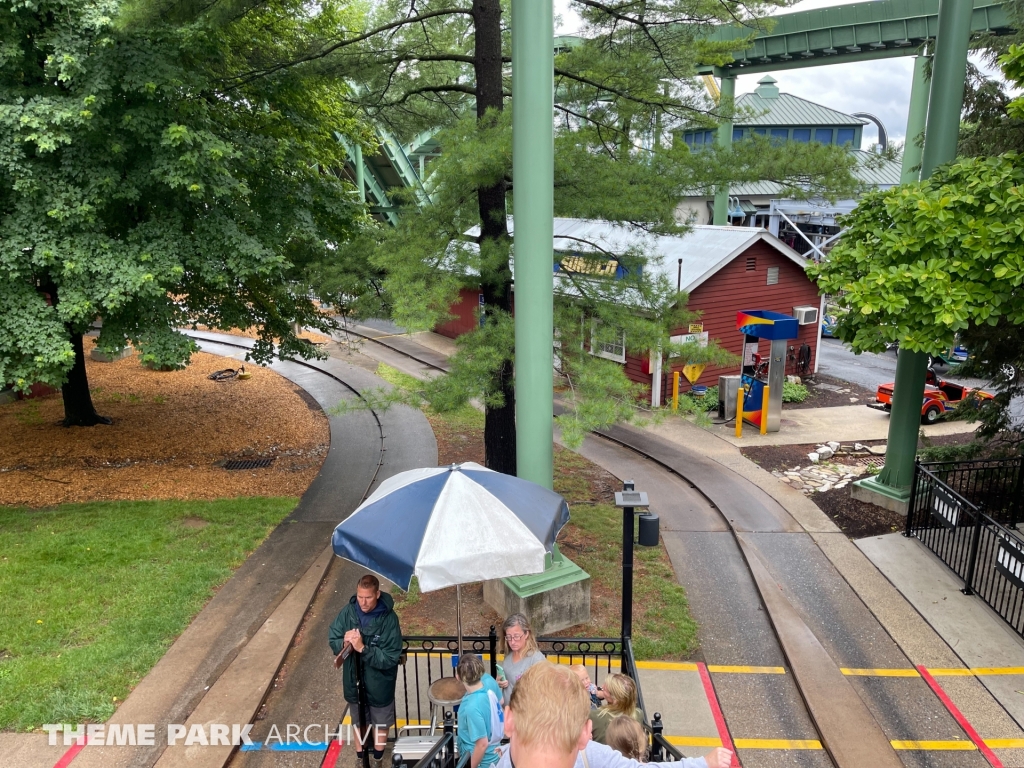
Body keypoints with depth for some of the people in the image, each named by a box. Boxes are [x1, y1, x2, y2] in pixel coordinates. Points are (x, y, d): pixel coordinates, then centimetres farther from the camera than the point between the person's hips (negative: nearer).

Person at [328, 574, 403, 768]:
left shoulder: (389, 619, -27)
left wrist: (363, 648, -38)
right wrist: (344, 642, -28)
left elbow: (390, 658, -27)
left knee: (380, 722, 21)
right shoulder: (348, 611, -15)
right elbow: (332, 641, -6)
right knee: (359, 721, 25)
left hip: (379, 683, -3)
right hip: (354, 680, 3)